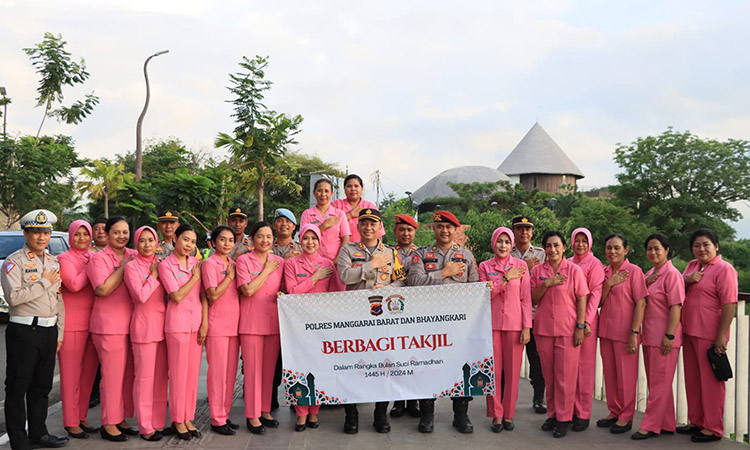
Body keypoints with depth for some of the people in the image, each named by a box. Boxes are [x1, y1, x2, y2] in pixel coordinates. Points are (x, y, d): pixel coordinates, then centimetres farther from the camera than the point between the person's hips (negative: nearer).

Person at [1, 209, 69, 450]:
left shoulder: (53, 262, 13)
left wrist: (60, 333, 13)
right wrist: (44, 282, -14)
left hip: (49, 331, 7)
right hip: (24, 332, -6)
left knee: (42, 387, 15)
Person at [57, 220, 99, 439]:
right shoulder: (64, 259, -4)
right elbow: (74, 284, -18)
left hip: (92, 322, 6)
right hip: (72, 324, -6)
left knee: (88, 372, 11)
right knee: (71, 373, 1)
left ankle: (81, 417, 23)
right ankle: (71, 422, 10)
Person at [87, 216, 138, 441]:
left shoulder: (134, 255, 10)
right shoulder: (99, 258, -4)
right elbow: (103, 289, -16)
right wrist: (124, 267, -13)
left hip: (131, 324, 5)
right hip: (109, 325, -5)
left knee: (128, 374, 10)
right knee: (112, 374, -1)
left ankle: (121, 419, 23)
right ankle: (108, 424, 12)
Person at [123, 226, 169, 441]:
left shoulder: (160, 264, 11)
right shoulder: (132, 266, -5)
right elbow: (141, 295, -17)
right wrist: (154, 275, -9)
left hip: (163, 324, 6)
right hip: (144, 325, -6)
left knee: (161, 375, 10)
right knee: (145, 376, -1)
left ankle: (158, 422, 19)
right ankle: (145, 426, 9)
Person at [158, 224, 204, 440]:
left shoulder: (196, 263, 8)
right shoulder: (166, 265, -5)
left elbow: (203, 295, 6)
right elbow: (177, 296, -13)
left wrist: (205, 323, -1)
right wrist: (195, 277, -8)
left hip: (197, 322, 5)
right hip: (177, 323, -4)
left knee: (193, 372, 9)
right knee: (178, 373, 2)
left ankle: (188, 418, 20)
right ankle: (177, 420, 16)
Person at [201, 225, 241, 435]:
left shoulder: (233, 264, 13)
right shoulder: (209, 263, -6)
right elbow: (213, 294, -16)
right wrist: (230, 276, -10)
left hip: (234, 323, 7)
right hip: (217, 325, -7)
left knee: (231, 371, 10)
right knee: (218, 372, -1)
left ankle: (225, 414, 21)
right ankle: (217, 419, 8)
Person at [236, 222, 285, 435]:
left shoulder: (279, 261, 8)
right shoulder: (243, 260, -4)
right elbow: (248, 290, -15)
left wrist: (282, 295, -3)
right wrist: (267, 270, -10)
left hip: (273, 321, 4)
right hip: (251, 321, -4)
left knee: (269, 368, 11)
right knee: (253, 369, 0)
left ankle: (265, 410, 24)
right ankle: (252, 415, 11)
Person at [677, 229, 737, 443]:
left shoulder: (724, 269, -12)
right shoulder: (692, 265, 12)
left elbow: (729, 305, -17)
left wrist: (721, 336, -21)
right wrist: (686, 280, -6)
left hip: (710, 335, -8)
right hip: (689, 332, 8)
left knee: (710, 381, 2)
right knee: (692, 379, 15)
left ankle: (713, 428, 13)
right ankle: (696, 422, 28)